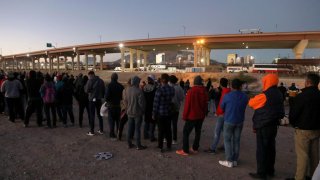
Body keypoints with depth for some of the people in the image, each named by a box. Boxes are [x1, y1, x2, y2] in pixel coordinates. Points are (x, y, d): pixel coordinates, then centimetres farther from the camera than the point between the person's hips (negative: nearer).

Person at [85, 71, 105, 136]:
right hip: (99, 99, 5)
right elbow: (104, 90, 7)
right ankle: (101, 130, 19)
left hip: (92, 99, -5)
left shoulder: (90, 80, -11)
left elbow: (86, 90, -11)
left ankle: (92, 131, 6)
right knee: (99, 115, 14)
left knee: (92, 115, 2)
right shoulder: (101, 80, 5)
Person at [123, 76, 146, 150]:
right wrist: (143, 110, -2)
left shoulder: (128, 90, 1)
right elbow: (141, 102, -18)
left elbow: (125, 100, 8)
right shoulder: (139, 91, -20)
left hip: (130, 112, 6)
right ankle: (138, 145, 10)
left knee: (130, 128, 14)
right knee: (137, 128, 1)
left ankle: (129, 143, 24)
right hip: (137, 113, -6)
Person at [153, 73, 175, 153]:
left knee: (161, 131, 5)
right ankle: (169, 146, 25)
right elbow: (172, 100, 4)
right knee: (168, 130, 14)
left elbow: (156, 103, -13)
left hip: (160, 113, -4)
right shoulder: (172, 89, -3)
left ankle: (160, 147, 14)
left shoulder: (159, 90, -17)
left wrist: (154, 114, -5)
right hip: (169, 113, 4)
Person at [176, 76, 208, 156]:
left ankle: (185, 150, 1)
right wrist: (204, 114, 18)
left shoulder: (191, 91, -15)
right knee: (198, 132, 15)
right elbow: (205, 104, 8)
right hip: (201, 116, 6)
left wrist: (184, 116, -5)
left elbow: (187, 105, -14)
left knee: (186, 132, 1)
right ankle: (195, 148, 23)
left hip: (192, 116, -6)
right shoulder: (204, 91, 1)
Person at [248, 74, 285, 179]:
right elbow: (281, 112, 15)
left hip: (263, 127, -8)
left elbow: (251, 103, -5)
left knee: (261, 150, 0)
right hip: (273, 125, 8)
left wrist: (255, 98, 12)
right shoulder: (278, 94, 7)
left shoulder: (264, 95, -20)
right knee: (270, 148, 16)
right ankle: (270, 170, 27)